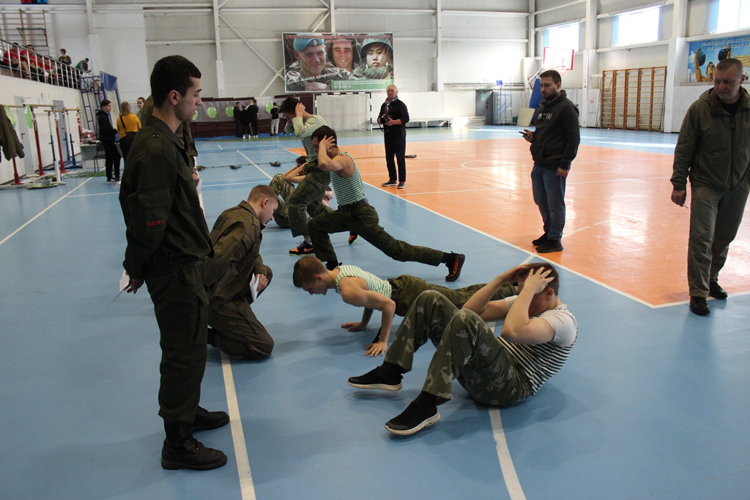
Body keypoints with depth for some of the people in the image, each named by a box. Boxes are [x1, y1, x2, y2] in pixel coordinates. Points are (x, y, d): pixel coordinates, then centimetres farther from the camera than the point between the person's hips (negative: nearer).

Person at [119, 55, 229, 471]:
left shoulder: (164, 141, 9)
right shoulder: (157, 150, -24)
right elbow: (149, 221, -24)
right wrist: (138, 270, -13)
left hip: (182, 263, 10)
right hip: (174, 268, -10)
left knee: (187, 343, 23)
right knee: (185, 350, 1)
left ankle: (187, 411, 42)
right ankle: (177, 444, 16)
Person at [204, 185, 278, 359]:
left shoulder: (233, 213, 11)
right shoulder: (249, 224, -20)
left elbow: (253, 254, 20)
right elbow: (219, 259, -32)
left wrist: (260, 271, 0)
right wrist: (199, 293, -19)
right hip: (219, 299, -10)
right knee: (264, 347, -5)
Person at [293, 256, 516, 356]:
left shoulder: (349, 292, -29)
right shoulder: (340, 269, 0)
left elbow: (388, 305, -30)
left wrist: (383, 341, -22)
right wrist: (364, 323, 16)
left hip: (411, 298, -8)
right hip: (404, 284, 8)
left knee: (466, 305, 8)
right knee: (462, 297, 22)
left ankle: (513, 290, 23)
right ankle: (513, 287, 35)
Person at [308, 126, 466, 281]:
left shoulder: (342, 159, -22)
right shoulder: (338, 157, 9)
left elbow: (324, 165, -47)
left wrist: (322, 147, -28)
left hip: (361, 215, -10)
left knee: (396, 250, -7)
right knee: (315, 225, 10)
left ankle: (452, 259, -1)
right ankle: (332, 266, 16)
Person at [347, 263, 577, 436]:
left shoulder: (563, 320, -9)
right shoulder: (525, 304, 19)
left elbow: (512, 331, -30)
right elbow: (473, 309, 11)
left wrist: (529, 288, -21)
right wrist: (501, 279, 5)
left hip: (510, 386, -9)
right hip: (480, 369, 9)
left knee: (466, 320, -37)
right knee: (430, 300, 0)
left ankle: (426, 406, -34)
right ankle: (390, 373, -1)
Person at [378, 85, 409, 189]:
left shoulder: (400, 104, -5)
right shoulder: (384, 105, 13)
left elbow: (405, 118, -13)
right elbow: (379, 118, 19)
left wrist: (393, 122, -22)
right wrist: (381, 120, -4)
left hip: (399, 135, -6)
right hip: (388, 135, 6)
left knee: (400, 159, -3)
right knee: (389, 158, 10)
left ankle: (402, 181, 3)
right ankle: (392, 179, 22)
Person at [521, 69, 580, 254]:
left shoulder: (566, 107, -11)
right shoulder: (542, 106, 15)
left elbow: (574, 138, -14)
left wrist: (565, 164, -18)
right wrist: (532, 136, 3)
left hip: (555, 167, -8)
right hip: (539, 164, 8)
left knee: (555, 205, 1)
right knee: (541, 202, 15)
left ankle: (555, 240, 10)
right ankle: (548, 233, 30)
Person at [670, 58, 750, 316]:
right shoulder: (700, 108, -11)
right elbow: (684, 149, -7)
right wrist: (678, 183, -9)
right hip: (705, 185, -3)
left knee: (724, 238, 13)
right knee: (701, 239, -7)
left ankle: (710, 278, 33)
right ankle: (698, 293, 1)